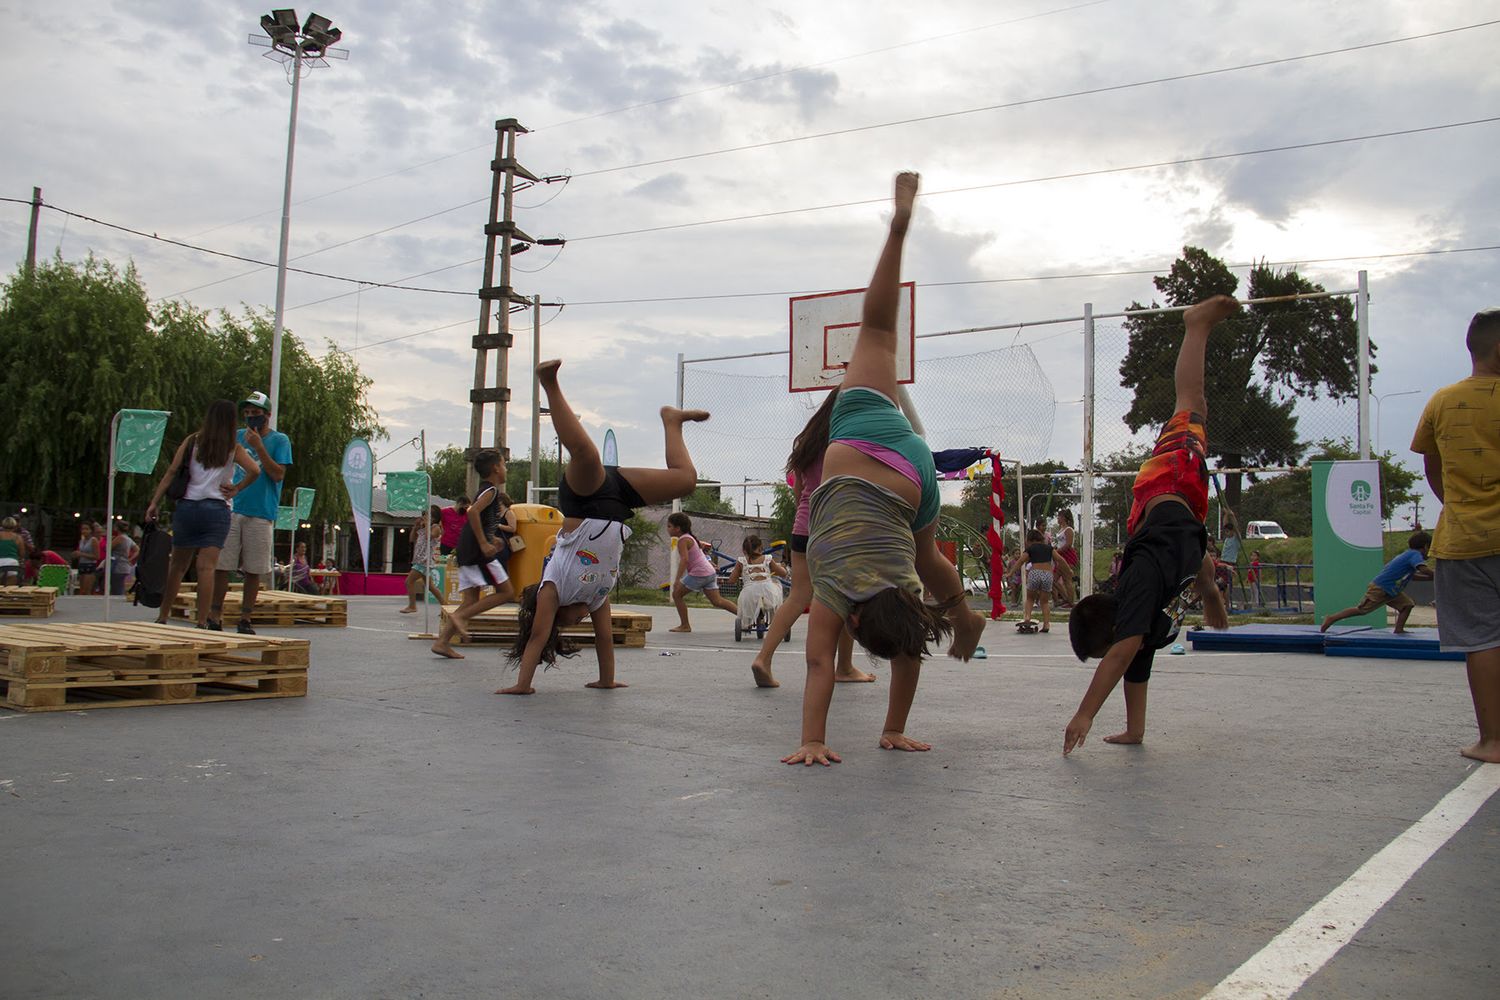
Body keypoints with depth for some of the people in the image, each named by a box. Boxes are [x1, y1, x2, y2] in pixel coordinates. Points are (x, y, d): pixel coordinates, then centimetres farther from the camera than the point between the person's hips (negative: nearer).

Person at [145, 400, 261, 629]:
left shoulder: (192, 441, 6)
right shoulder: (233, 448, 2)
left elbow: (172, 471, 0)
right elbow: (255, 471, -12)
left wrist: (155, 502, -1)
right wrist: (235, 490, 0)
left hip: (187, 507, 2)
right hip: (216, 509, -2)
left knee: (178, 565, 13)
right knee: (207, 567, -6)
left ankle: (162, 618, 20)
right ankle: (203, 621, -10)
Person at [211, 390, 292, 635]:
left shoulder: (279, 440, 3)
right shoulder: (236, 437, 13)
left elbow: (278, 474, -9)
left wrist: (258, 447, -14)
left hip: (261, 514, -3)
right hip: (231, 510, 3)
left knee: (253, 570, 2)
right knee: (222, 565, -1)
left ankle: (245, 620, 10)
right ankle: (215, 616, 6)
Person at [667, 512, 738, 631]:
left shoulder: (682, 540, -11)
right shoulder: (690, 537, 17)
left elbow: (684, 559, -25)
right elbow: (702, 545, 32)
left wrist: (677, 580, -30)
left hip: (698, 573, -9)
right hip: (709, 572, 9)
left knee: (677, 594, 3)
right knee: (717, 601, 8)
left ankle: (685, 626, 5)